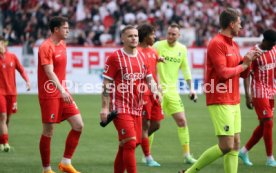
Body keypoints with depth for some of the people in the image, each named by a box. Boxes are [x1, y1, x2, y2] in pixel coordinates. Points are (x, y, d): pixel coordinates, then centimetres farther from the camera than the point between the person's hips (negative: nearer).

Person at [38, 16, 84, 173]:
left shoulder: (62, 45, 12)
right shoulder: (46, 47, -14)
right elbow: (49, 72, -24)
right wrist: (61, 91, -33)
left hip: (63, 92, 8)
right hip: (49, 94, -8)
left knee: (78, 125, 0)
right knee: (48, 132, -1)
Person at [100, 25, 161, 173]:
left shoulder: (142, 57, 12)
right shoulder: (115, 57, -6)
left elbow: (149, 78, 15)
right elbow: (106, 84, -6)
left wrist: (155, 91, -7)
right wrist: (104, 108, -11)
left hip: (137, 109, 6)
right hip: (120, 109, -6)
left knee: (125, 147, 11)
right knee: (130, 143, -15)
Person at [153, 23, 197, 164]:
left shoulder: (182, 49, 6)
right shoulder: (158, 46, -7)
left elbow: (185, 68, 13)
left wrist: (191, 87, 8)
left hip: (172, 90, 4)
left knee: (182, 121, 0)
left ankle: (187, 154, 7)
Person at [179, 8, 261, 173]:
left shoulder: (234, 45, 15)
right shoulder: (217, 44, -13)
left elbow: (243, 73, 18)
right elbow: (223, 73, -21)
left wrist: (248, 60, -2)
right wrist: (244, 64, -8)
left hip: (233, 102, 9)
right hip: (220, 102, -9)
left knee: (235, 145, 6)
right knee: (226, 146, -11)